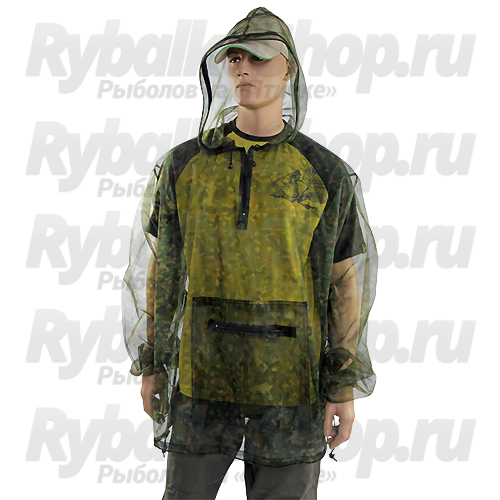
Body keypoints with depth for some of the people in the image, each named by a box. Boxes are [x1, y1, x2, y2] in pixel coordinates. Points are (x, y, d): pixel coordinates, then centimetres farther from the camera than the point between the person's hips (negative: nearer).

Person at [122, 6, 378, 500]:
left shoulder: (326, 175, -4)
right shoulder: (184, 166, 1)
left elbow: (345, 283, -1)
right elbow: (160, 266, 8)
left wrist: (346, 388, -5)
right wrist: (150, 367, 7)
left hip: (292, 380, -1)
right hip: (203, 377, 1)